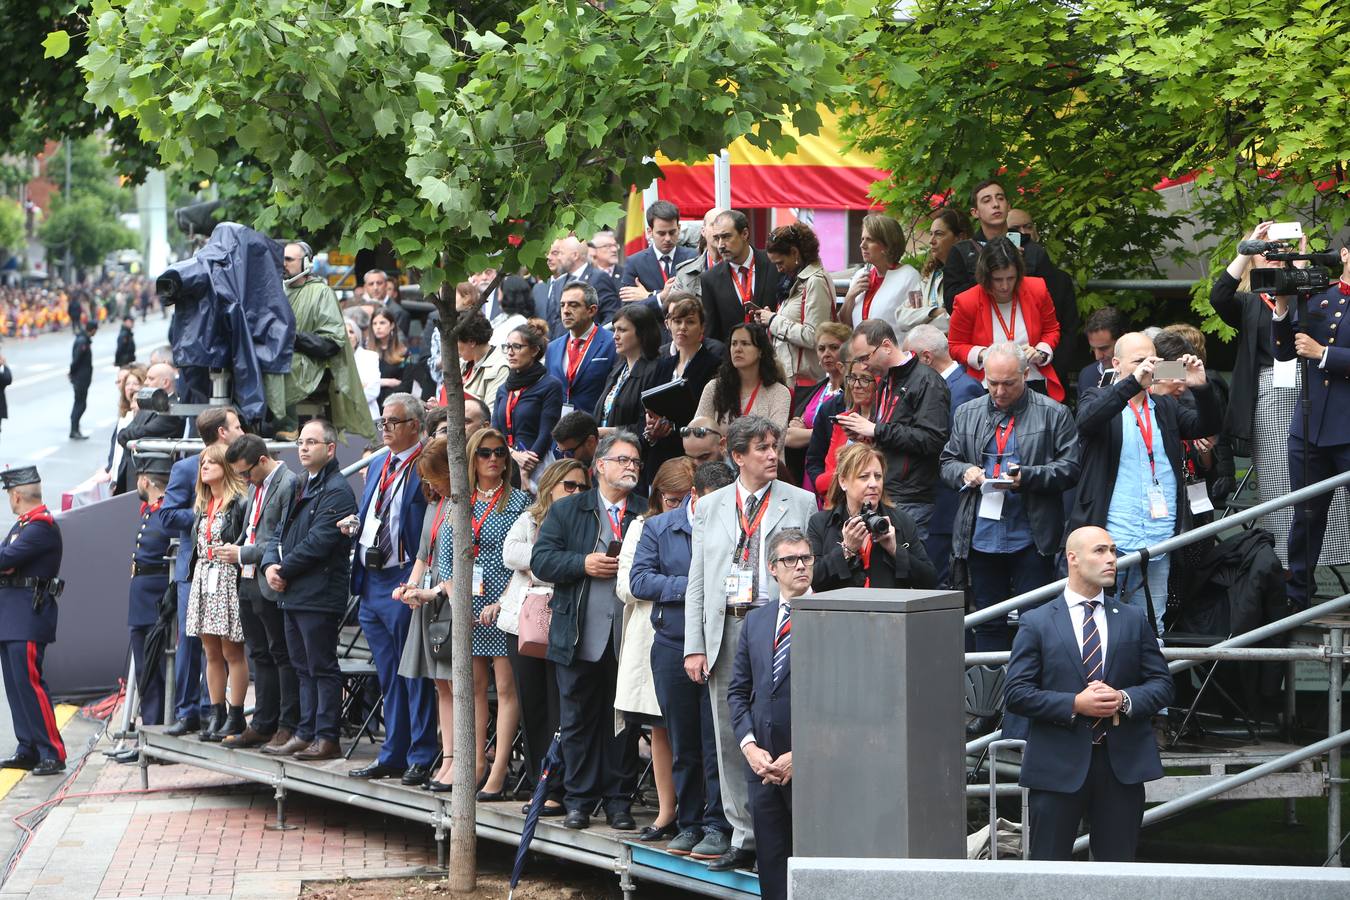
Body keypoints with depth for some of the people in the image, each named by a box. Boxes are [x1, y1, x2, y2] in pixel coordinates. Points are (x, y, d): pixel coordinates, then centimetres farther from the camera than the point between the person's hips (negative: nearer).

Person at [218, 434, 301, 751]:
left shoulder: (288, 484, -14)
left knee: (283, 656, -2)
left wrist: (243, 554, -14)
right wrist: (236, 550, 6)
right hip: (249, 582, 9)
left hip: (272, 585, -9)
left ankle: (289, 727, 2)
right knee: (260, 656, 13)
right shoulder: (256, 486, 15)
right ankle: (263, 725, 19)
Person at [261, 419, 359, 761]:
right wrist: (270, 564, -1)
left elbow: (318, 542, -19)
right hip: (293, 592, 10)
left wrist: (284, 571, -11)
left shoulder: (337, 491, -13)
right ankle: (306, 733, 19)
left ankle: (326, 738, -3)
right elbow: (281, 532, 18)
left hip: (319, 594, -10)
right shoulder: (302, 487, 18)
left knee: (322, 667, -6)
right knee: (303, 667, 13)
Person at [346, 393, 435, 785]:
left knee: (414, 676, -3)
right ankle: (393, 755, 20)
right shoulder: (378, 464, 17)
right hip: (372, 582, 9)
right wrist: (356, 528, 8)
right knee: (389, 677, 14)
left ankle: (421, 758, 1)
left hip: (405, 581, -9)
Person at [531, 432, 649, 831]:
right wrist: (584, 564, -12)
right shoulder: (566, 510, 9)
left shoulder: (648, 514, 9)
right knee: (578, 719, 4)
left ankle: (618, 801, 10)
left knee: (623, 721, 3)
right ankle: (579, 800, 11)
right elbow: (541, 559, 1)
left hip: (628, 637, 0)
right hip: (580, 639, 0)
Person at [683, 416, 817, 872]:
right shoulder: (710, 508, 13)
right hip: (726, 630, 3)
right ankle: (745, 837, 13)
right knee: (731, 738, 5)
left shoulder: (801, 503, 5)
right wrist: (694, 646, 3)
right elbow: (697, 581, 11)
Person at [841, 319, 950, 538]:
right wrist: (863, 431, 7)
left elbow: (932, 439, -20)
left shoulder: (927, 382, -10)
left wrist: (877, 430, -16)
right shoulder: (886, 382, 19)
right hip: (883, 495, 9)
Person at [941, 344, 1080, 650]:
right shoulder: (967, 414, 13)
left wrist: (1025, 476, -17)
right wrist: (964, 472, -5)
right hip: (981, 537, 4)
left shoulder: (1053, 414, 0)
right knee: (988, 622, 9)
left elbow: (1069, 468, -3)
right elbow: (947, 462, 18)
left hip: (1031, 540, -4)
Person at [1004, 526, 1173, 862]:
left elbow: (1162, 684, 9)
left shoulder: (1133, 619, 11)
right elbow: (1016, 692, -5)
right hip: (1059, 764, -3)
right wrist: (1075, 704, -16)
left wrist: (1125, 699, -12)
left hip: (1122, 762, 3)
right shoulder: (1037, 622, 2)